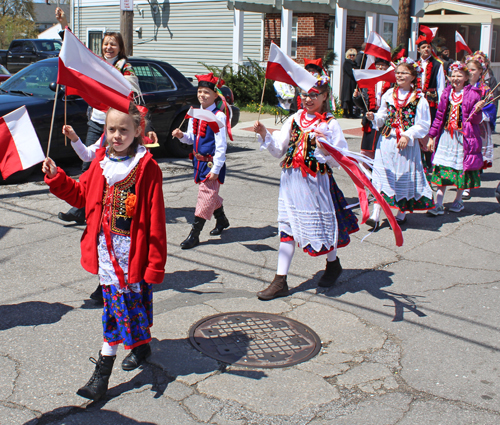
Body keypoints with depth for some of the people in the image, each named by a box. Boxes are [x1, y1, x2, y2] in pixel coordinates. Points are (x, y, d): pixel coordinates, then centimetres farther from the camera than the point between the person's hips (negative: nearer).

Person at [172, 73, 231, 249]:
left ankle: (194, 234, -1)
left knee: (206, 195, -4)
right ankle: (222, 220, 41)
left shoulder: (219, 116, -15)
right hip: (199, 160, 8)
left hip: (212, 162, -7)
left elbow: (221, 145, -16)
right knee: (210, 193, 19)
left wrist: (215, 169, -18)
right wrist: (182, 136, -8)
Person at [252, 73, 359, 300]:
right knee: (287, 228, 4)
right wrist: (265, 134, -5)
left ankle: (333, 264, 40)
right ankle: (280, 281, 8)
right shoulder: (294, 120, 8)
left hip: (316, 182, -4)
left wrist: (324, 146, -26)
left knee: (321, 224, 9)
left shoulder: (330, 124, -5)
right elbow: (278, 149, 9)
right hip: (291, 180, 4)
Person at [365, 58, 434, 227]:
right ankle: (375, 214, -1)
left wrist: (408, 135, -16)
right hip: (386, 141, 3)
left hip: (407, 144, -3)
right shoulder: (389, 94, 8)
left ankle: (401, 213, 20)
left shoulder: (419, 98, -4)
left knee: (404, 175, 5)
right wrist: (374, 117, -8)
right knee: (381, 174, -1)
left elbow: (423, 125, -5)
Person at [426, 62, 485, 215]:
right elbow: (439, 116, 11)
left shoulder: (473, 94, -3)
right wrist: (431, 136, 8)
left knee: (462, 168, 6)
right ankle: (438, 205, 1)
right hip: (446, 135, 3)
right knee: (442, 168, -1)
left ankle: (458, 200, 24)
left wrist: (477, 111, -24)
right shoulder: (447, 93, 8)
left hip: (464, 136, -3)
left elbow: (476, 120, -2)